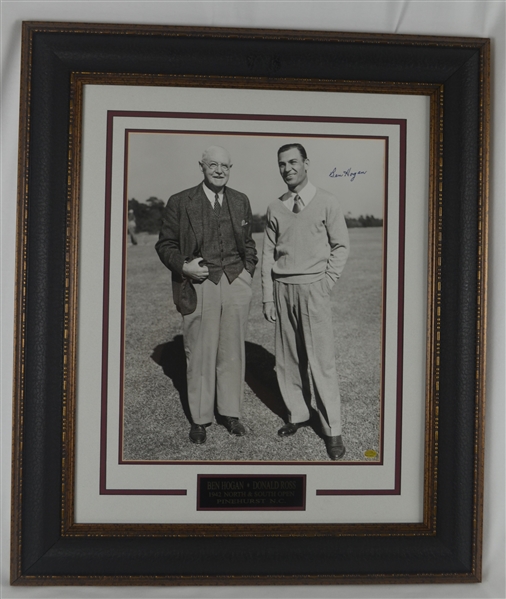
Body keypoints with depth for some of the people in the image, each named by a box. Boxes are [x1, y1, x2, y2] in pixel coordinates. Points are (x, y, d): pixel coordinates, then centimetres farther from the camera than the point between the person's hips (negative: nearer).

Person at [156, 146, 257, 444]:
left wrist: (248, 273, 8)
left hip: (236, 283, 3)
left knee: (233, 351, 9)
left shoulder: (241, 201, 12)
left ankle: (230, 412, 25)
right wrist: (183, 266, -13)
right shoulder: (180, 202, 0)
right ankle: (200, 418, 18)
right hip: (200, 285, -3)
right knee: (200, 353, 2)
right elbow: (165, 244, 3)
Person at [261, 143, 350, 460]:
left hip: (313, 287, -4)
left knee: (322, 360, -4)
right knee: (288, 358, 9)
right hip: (282, 287, 4)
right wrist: (268, 297, 5)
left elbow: (341, 246, 2)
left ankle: (333, 430, 5)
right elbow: (268, 253, 9)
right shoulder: (275, 208, 9)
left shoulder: (327, 203, 0)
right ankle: (298, 414, 24)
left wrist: (325, 283, -6)